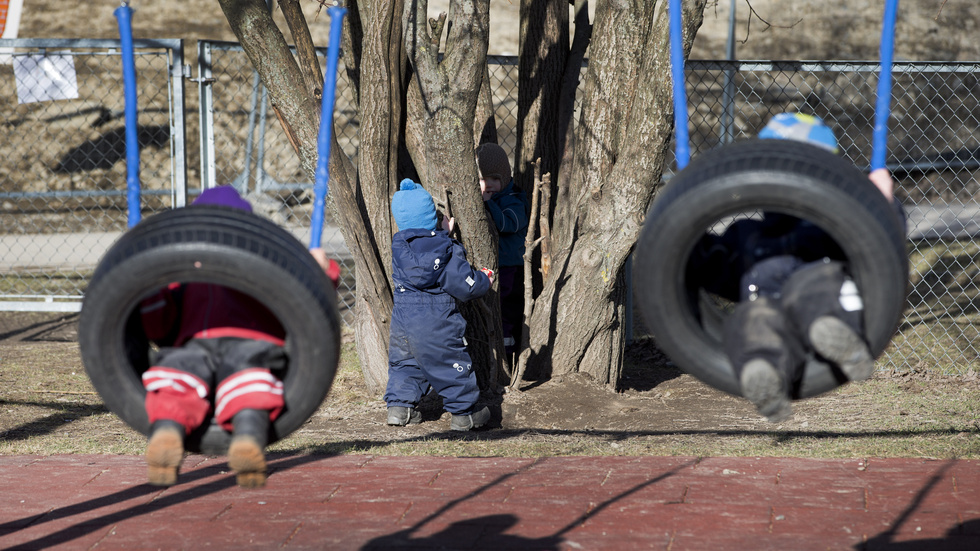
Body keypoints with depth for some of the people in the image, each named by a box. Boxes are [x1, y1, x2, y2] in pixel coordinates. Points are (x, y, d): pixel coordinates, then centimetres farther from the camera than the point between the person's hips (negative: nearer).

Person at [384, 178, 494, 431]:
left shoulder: (399, 245, 0)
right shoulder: (447, 249, -13)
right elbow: (465, 285, -12)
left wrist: (443, 234, 27)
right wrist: (484, 280, 7)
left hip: (402, 316, 4)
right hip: (435, 322, -4)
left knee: (404, 361, 21)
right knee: (452, 364, 6)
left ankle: (399, 405, 19)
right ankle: (464, 413, 13)